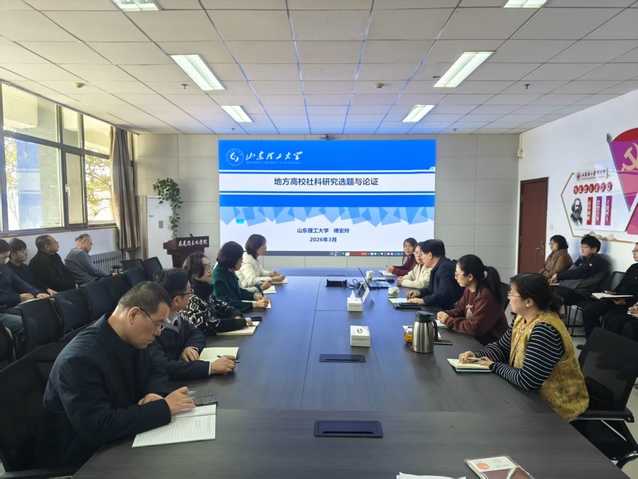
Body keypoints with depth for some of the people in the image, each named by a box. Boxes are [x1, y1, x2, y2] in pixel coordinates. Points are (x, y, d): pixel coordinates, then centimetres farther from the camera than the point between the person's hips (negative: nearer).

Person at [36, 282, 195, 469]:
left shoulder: (132, 340, -4)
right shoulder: (80, 359, -28)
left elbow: (155, 371, 10)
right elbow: (98, 428, -32)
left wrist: (156, 394, -12)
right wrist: (164, 407, -28)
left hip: (116, 446, 7)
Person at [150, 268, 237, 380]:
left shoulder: (175, 315, -4)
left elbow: (195, 333, 10)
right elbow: (161, 368, -33)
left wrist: (192, 347, -11)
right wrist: (211, 367, -34)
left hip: (180, 381, 7)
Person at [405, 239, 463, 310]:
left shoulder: (445, 267, -19)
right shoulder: (439, 267, 13)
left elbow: (445, 293, -28)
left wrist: (423, 300, -27)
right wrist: (419, 292, 11)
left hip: (450, 310, -9)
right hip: (441, 307, 9)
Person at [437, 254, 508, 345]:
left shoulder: (485, 296, -26)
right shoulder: (469, 290, 2)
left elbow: (474, 328, -28)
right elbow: (459, 310, 13)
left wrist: (448, 321, -18)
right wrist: (446, 314, -8)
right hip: (475, 337, 7)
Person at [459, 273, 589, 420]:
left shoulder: (544, 330, -30)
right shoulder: (523, 318, -2)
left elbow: (527, 381, -31)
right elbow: (501, 347, 8)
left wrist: (495, 366, -16)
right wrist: (477, 355, -10)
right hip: (535, 394, 7)